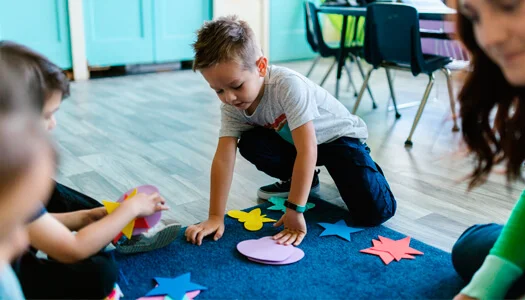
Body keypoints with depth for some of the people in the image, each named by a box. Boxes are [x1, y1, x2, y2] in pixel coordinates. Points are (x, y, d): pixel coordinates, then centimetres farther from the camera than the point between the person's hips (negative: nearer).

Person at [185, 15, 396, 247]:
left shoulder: (288, 85, -37)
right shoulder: (231, 103, -19)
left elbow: (307, 150, -40)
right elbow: (223, 158, -22)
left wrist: (295, 212, -39)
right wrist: (215, 217, -27)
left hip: (338, 136, -5)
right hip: (292, 141, 6)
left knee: (374, 212, -21)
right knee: (249, 144, -22)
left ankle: (365, 166, 13)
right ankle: (299, 179, 6)